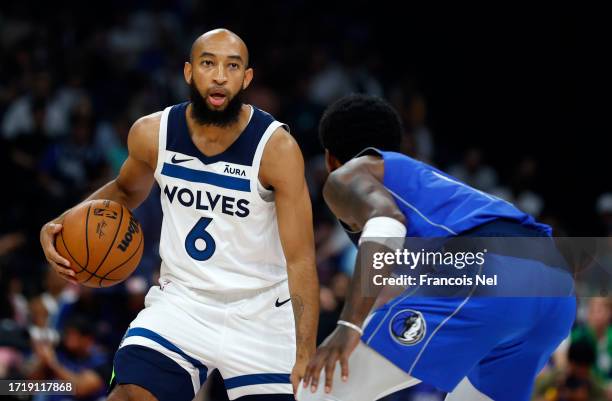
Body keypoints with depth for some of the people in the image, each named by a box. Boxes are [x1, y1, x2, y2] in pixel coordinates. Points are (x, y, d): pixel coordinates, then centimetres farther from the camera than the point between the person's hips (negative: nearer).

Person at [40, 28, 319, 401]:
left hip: (260, 313, -2)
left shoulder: (276, 147, -18)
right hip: (181, 300, 2)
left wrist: (306, 356, -29)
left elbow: (301, 261, -20)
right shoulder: (152, 133, -8)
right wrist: (67, 223, -2)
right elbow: (126, 190, 17)